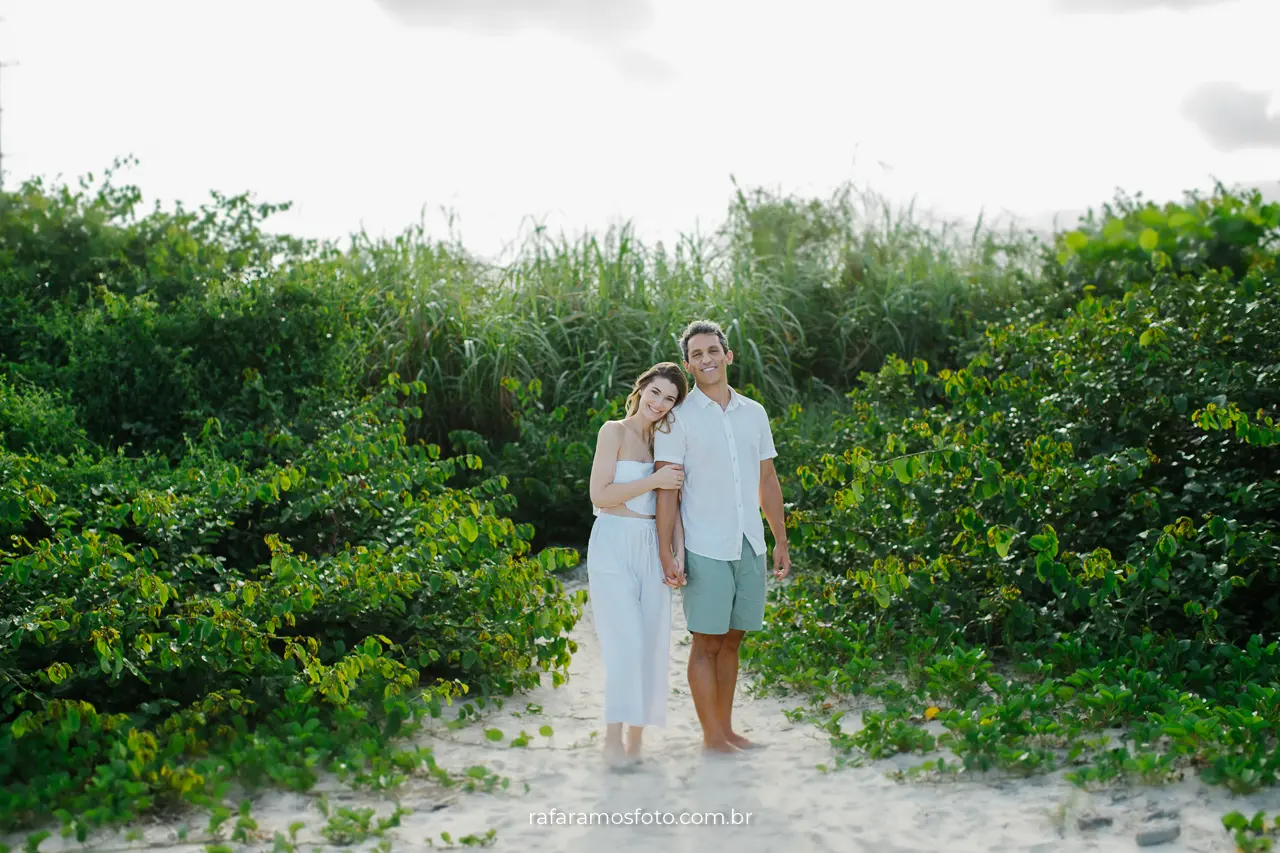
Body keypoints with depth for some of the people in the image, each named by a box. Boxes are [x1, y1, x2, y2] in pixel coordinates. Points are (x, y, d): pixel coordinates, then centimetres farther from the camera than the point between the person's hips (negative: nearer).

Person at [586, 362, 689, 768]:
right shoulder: (614, 431, -4)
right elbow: (599, 494, -11)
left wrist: (679, 553, -1)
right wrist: (654, 481, -15)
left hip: (652, 548, 5)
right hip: (614, 545, -5)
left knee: (653, 642, 3)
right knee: (626, 641, -12)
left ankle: (636, 737, 13)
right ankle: (613, 737, -2)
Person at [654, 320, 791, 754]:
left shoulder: (754, 413, 10)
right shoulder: (679, 417, -4)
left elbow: (768, 479, 15)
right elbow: (667, 488, -8)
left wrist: (782, 540, 13)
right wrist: (666, 552, -14)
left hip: (750, 546, 5)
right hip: (705, 549, -5)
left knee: (731, 639, 12)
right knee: (706, 643, 0)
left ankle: (726, 727, 21)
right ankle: (712, 737, 9)